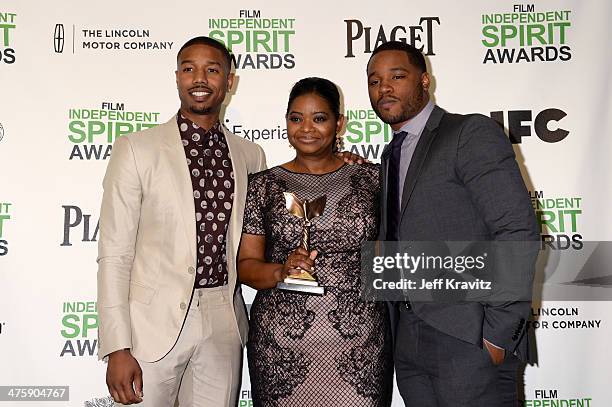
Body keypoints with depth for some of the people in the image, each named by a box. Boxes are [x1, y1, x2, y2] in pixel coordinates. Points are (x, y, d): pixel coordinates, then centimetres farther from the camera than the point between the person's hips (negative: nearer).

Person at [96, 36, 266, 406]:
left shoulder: (251, 155, 7)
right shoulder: (137, 149, -5)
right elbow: (114, 254, -7)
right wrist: (117, 348, -13)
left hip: (224, 321, 4)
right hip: (155, 320, -3)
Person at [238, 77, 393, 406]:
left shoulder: (371, 178, 4)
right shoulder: (264, 185, 2)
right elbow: (245, 265, 1)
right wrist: (281, 272, -15)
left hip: (361, 341, 1)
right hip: (282, 343, 0)